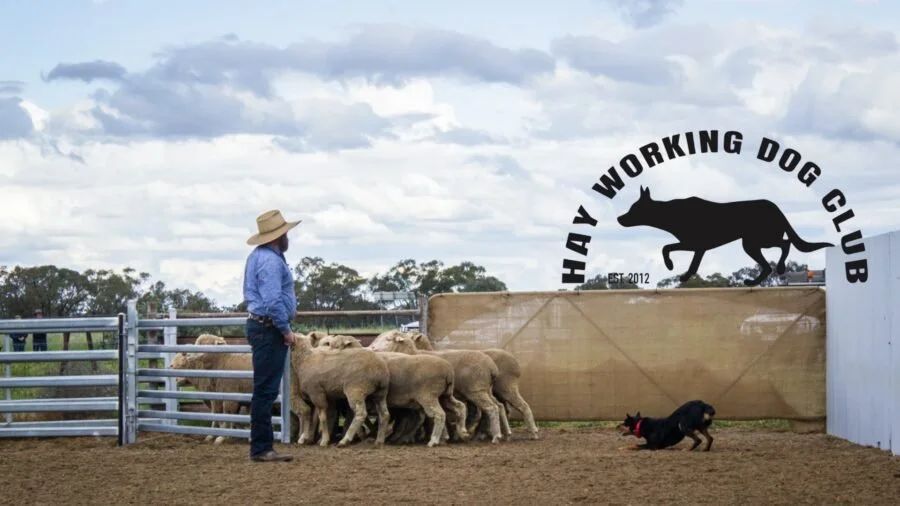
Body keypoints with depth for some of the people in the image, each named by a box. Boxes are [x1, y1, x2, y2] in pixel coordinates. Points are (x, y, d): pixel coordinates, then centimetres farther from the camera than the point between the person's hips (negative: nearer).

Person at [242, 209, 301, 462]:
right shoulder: (271, 261, -17)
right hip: (270, 328, -11)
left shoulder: (258, 256, 17)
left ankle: (262, 447, 16)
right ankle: (261, 448, -6)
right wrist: (286, 329, -15)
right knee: (266, 390, -8)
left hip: (261, 325, 11)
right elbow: (272, 301, -25)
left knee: (265, 390, 12)